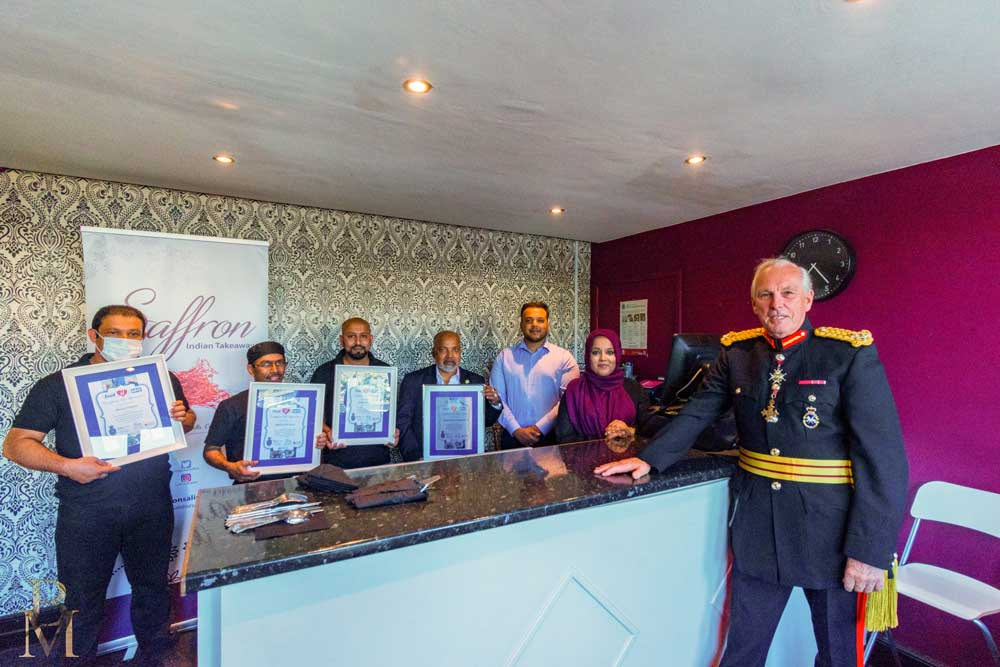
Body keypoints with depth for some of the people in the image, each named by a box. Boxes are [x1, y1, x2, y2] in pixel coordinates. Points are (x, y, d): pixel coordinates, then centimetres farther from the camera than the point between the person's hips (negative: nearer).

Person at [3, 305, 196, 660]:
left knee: (152, 588, 17)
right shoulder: (58, 385, -4)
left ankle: (156, 651, 37)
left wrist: (184, 417, -11)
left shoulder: (162, 379, 2)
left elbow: (187, 420, 14)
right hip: (86, 512, -2)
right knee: (83, 600, 13)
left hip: (151, 507, 2)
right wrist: (66, 465, -22)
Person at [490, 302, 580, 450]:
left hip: (550, 437, -1)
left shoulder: (564, 358, 0)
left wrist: (540, 428, -13)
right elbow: (497, 398, -1)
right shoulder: (504, 356, 5)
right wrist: (516, 429, -10)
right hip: (512, 437, 1)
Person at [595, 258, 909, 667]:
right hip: (756, 524, 3)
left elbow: (883, 454, -14)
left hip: (828, 526, -2)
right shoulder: (737, 352, 2)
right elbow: (697, 412, 7)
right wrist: (650, 458, -4)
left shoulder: (851, 354, -10)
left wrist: (870, 549, -17)